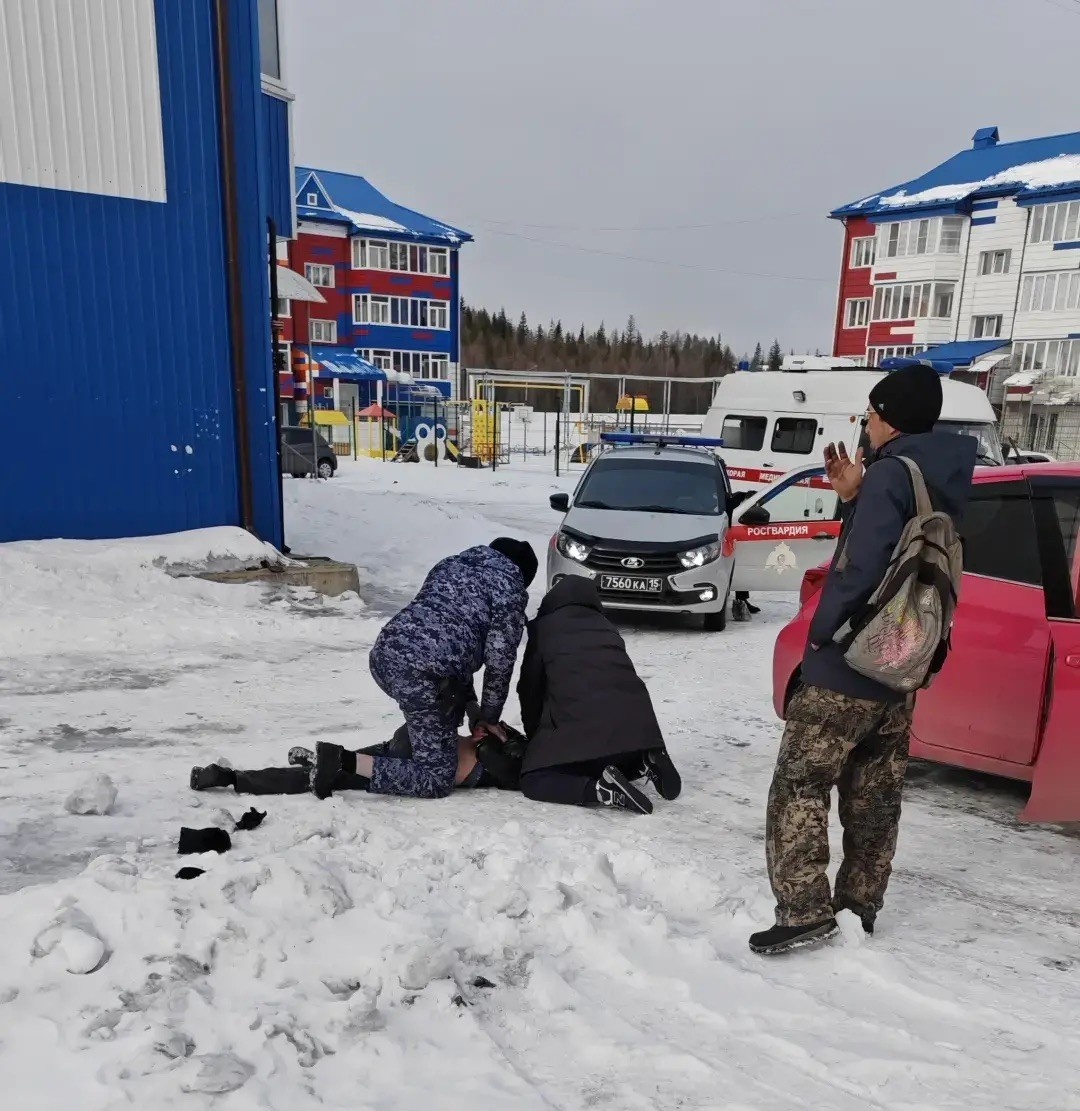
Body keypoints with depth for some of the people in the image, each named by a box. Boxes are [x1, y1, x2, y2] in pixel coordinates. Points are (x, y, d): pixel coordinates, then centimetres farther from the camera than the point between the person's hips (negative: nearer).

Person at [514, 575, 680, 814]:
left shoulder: (542, 627, 15)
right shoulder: (608, 628, 27)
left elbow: (530, 689, 16)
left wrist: (535, 736, 29)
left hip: (579, 720, -5)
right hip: (634, 718, 6)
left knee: (533, 781, 7)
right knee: (620, 759, 36)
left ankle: (601, 789, -16)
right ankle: (645, 765, 3)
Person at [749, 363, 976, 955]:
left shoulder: (891, 473, -16)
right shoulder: (941, 481, 13)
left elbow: (863, 568, -23)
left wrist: (821, 631, -12)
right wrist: (853, 500, 4)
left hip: (846, 667, -9)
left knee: (798, 786, -2)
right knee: (873, 797, 15)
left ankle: (804, 910, -3)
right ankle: (859, 910, 25)